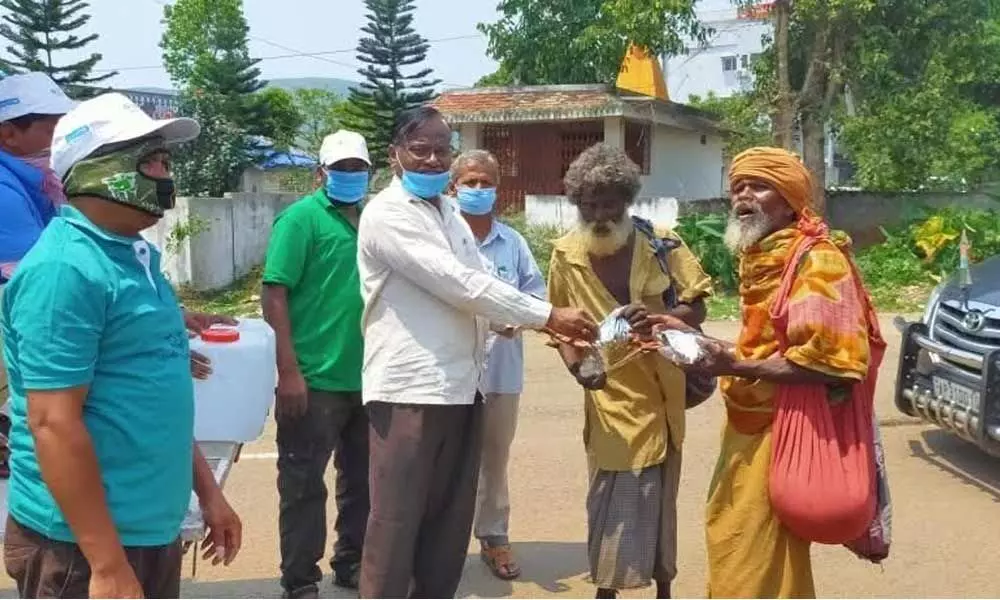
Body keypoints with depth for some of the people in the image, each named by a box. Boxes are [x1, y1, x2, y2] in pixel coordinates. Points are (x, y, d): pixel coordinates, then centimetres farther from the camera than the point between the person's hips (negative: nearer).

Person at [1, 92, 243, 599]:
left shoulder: (135, 256, 10)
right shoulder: (65, 269, -19)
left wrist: (206, 490, 19)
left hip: (153, 530, 9)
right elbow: (53, 423, -23)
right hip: (83, 544, -9)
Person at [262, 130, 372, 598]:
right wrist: (289, 370, -18)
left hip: (366, 378, 7)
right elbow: (274, 294, -13)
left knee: (361, 479, 18)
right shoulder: (302, 218, -8)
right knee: (304, 485, 3)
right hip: (316, 380, -6)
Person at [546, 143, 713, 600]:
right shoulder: (565, 254, -4)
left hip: (660, 392, 1)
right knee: (610, 500, 3)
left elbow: (696, 309, -5)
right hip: (608, 396, -1)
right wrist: (577, 367, -15)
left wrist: (658, 318, -26)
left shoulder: (661, 242, -7)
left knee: (657, 497, 13)